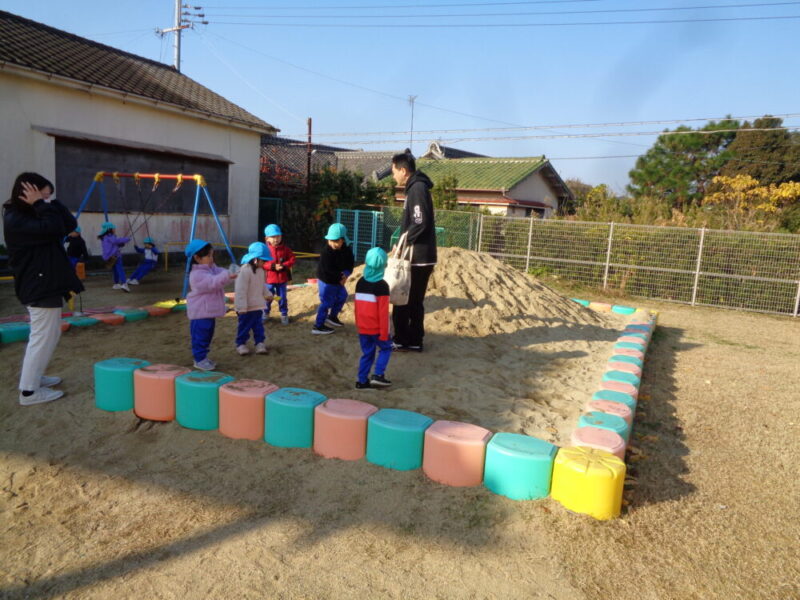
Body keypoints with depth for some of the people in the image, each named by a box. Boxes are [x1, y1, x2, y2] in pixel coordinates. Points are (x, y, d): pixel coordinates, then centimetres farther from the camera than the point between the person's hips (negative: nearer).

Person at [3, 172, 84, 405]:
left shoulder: (33, 216, 14)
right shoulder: (16, 220, -16)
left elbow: (69, 224, 5)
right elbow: (54, 228, -30)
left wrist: (50, 204, -5)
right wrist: (41, 204, -19)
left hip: (46, 284, 10)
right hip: (39, 286, -10)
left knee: (49, 334, 20)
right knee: (43, 337, -5)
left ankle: (33, 377, 33)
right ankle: (29, 391, 2)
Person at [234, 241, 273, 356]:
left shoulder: (260, 270, 7)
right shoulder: (245, 270, -22)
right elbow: (240, 290, -23)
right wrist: (242, 307, -23)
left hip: (258, 305, 8)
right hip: (247, 307, -8)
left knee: (258, 325, 13)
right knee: (244, 326, 5)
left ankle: (259, 343, 21)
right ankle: (241, 344, 18)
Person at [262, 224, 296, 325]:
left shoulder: (285, 249, -3)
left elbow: (292, 260, -2)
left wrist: (284, 266, -19)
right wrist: (273, 266, -23)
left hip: (282, 278, 1)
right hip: (269, 278, -1)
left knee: (282, 297, 10)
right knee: (268, 297, 9)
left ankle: (284, 314, 23)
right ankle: (265, 313, 27)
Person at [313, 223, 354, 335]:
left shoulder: (347, 250, -5)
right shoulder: (326, 251, -26)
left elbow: (350, 264, 0)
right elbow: (328, 269, -28)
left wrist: (346, 274, -19)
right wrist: (340, 276, -21)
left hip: (337, 280, 8)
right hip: (326, 281, -8)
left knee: (342, 296, 21)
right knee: (327, 303, -3)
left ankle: (332, 317, 40)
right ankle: (318, 326, 8)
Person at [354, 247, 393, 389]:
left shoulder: (360, 283, 2)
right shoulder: (382, 286, -16)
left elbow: (357, 307, 10)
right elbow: (383, 312, -15)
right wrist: (384, 333, -10)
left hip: (362, 327, 5)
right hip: (376, 328, -5)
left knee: (367, 353, 15)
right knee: (385, 348, 14)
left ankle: (362, 381, 17)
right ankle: (378, 375, 3)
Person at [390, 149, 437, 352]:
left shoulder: (417, 189, -15)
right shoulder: (416, 187, 15)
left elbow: (420, 223, -24)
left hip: (418, 257, -9)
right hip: (419, 256, 9)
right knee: (414, 301, 14)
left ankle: (402, 341, 10)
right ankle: (414, 340, 20)